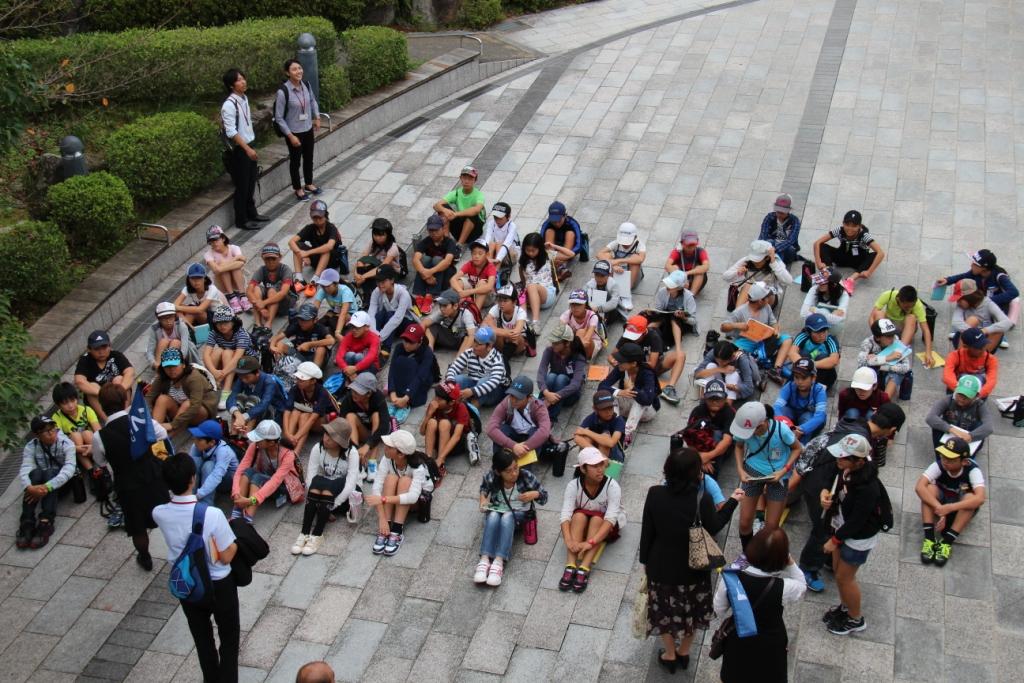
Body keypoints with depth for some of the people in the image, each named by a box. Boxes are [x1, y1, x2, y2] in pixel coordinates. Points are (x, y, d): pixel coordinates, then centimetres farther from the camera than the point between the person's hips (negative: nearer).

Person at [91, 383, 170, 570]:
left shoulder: (100, 437, -20)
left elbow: (100, 462, -2)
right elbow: (163, 435, 1)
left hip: (128, 486, -1)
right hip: (154, 477, 1)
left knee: (138, 527, 22)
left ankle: (145, 559, 44)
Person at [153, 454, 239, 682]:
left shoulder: (159, 514, -19)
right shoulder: (213, 514, -32)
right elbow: (226, 557, -20)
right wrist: (233, 535, -3)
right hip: (219, 585, -4)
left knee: (202, 639, 25)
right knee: (229, 637, 20)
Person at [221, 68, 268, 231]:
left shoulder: (244, 98, 6)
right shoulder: (229, 105, -21)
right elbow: (231, 132, -23)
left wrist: (251, 147, 17)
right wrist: (247, 149, -24)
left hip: (248, 146, 9)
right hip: (238, 150, -9)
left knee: (251, 182, 19)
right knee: (242, 186, 1)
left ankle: (251, 213, 34)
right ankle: (241, 220, 12)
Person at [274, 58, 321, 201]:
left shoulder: (306, 85, -6)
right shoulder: (283, 92, -24)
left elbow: (313, 101, 16)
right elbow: (279, 118, -18)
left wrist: (317, 117, 8)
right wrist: (290, 136, -18)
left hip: (308, 130, 6)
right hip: (294, 132, -5)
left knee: (309, 158, 21)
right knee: (295, 160, 12)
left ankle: (309, 184, 42)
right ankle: (297, 189, 30)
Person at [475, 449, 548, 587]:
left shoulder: (526, 476, -20)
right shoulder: (490, 477, -17)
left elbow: (544, 497, -8)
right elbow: (484, 488, 8)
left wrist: (535, 494, -30)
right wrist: (483, 499, -12)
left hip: (518, 513, -1)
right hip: (496, 510, 1)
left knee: (507, 517, -35)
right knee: (493, 517, -34)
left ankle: (499, 562, -43)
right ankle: (484, 560, -40)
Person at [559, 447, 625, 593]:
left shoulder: (612, 486, -26)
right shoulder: (574, 485, -21)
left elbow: (610, 518, -36)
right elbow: (565, 514, -29)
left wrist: (590, 542, -48)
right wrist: (569, 540, -46)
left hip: (607, 528, -1)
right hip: (581, 525, 1)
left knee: (596, 518, -33)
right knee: (579, 515, -31)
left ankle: (584, 569, -41)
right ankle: (570, 566, -38)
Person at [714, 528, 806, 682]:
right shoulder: (783, 587, -29)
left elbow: (719, 610, -7)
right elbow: (801, 587, -4)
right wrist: (791, 563, -14)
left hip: (738, 639, 2)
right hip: (770, 645, -1)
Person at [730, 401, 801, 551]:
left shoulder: (781, 430, -31)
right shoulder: (743, 428, -23)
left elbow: (797, 448, -10)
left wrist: (783, 471, -20)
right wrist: (740, 469, -11)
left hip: (777, 476, -2)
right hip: (753, 472, 2)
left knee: (771, 526, 4)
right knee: (744, 522, 7)